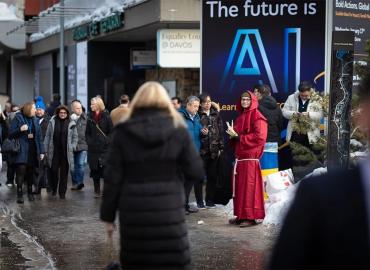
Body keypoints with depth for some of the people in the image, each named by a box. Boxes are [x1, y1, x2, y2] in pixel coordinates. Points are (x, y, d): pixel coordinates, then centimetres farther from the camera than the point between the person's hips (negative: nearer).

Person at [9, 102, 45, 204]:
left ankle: (30, 192, 21)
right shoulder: (17, 119, -2)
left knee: (31, 172, 8)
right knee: (21, 171, -11)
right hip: (21, 150, -4)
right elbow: (11, 134, -4)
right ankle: (19, 194, -8)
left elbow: (39, 136, 12)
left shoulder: (35, 120, 12)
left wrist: (41, 151, 7)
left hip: (33, 151, 4)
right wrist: (20, 129, -21)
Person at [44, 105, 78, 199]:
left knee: (64, 173, 2)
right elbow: (47, 136, 5)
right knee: (54, 170, 1)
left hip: (66, 152, 0)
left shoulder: (71, 124, 1)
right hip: (54, 151, 0)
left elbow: (75, 137, 9)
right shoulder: (52, 122, 2)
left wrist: (72, 147, -1)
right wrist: (46, 149, 3)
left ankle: (62, 192, 9)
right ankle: (54, 189, 23)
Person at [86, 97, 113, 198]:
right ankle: (97, 191, 12)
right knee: (94, 170, 4)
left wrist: (107, 141, -11)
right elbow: (87, 132, 15)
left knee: (105, 169, -3)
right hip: (93, 148, 4)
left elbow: (111, 131, -1)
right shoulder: (90, 117, 11)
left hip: (104, 148, -3)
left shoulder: (106, 117, -1)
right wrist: (89, 141, 1)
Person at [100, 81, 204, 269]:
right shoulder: (178, 130, 1)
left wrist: (108, 216, 6)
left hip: (134, 213, 1)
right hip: (168, 212, -1)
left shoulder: (123, 133, 2)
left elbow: (112, 178, 0)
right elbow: (196, 173, -1)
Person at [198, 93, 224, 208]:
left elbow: (221, 131, 12)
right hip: (202, 149, -4)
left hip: (214, 150, 4)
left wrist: (221, 147, 7)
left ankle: (210, 200, 17)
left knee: (212, 176, 8)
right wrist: (201, 132, -22)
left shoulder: (216, 114, 11)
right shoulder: (198, 115, -2)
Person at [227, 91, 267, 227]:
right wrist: (233, 134, 2)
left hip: (250, 157, -8)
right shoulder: (240, 117, 20)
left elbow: (259, 137, -17)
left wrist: (238, 137, -13)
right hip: (239, 157, 8)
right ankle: (241, 215, 14)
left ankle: (251, 217, -4)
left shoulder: (257, 117, -6)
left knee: (249, 187, -7)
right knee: (239, 187, 8)